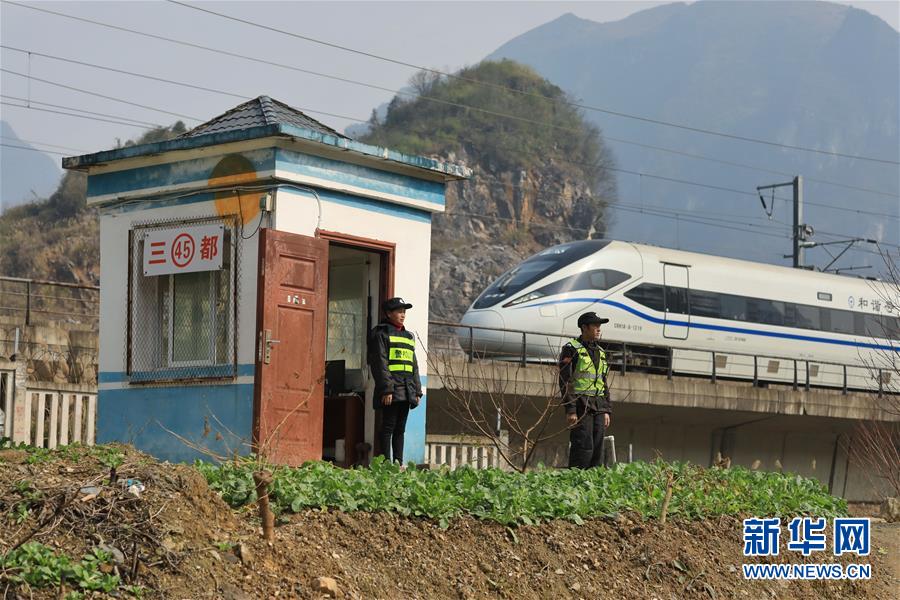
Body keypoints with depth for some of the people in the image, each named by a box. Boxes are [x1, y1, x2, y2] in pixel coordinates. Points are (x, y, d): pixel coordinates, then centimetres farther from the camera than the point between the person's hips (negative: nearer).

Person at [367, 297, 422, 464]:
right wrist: (386, 389, -18)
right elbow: (380, 363, -10)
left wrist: (417, 391, 15)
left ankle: (398, 463, 10)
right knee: (388, 428, -7)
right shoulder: (381, 334, -1)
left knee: (400, 429, 8)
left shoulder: (408, 337, 22)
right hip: (391, 390, -7)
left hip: (406, 391, 7)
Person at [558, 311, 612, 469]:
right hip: (580, 406, -7)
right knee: (584, 447, -15)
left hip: (598, 407, 7)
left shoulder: (600, 352, 19)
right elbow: (565, 381, -10)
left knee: (597, 449, 2)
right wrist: (570, 410, -17)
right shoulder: (571, 349, -3)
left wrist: (606, 410, 14)